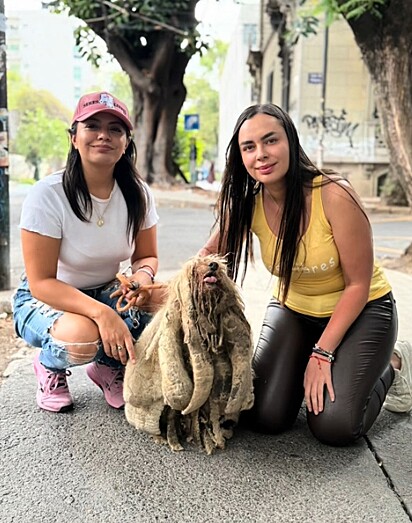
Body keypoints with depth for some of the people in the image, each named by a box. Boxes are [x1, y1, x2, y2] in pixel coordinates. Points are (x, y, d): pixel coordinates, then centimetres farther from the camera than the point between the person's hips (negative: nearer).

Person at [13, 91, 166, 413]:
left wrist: (143, 276, -26)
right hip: (45, 299, -4)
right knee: (81, 336, -37)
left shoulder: (137, 194, -9)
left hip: (107, 293, 4)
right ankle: (49, 368, 3)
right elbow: (41, 282, -23)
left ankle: (111, 366, 5)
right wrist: (101, 312, -38)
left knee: (167, 302, -25)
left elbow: (147, 256, 0)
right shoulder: (48, 195, -22)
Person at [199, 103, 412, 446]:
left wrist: (322, 353, -20)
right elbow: (210, 256, -2)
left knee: (333, 427, -17)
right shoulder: (247, 203, -14)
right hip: (292, 309, 4)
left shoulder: (334, 195, -27)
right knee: (266, 417, -10)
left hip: (360, 309, -3)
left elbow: (358, 285, -20)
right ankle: (307, 368, 20)